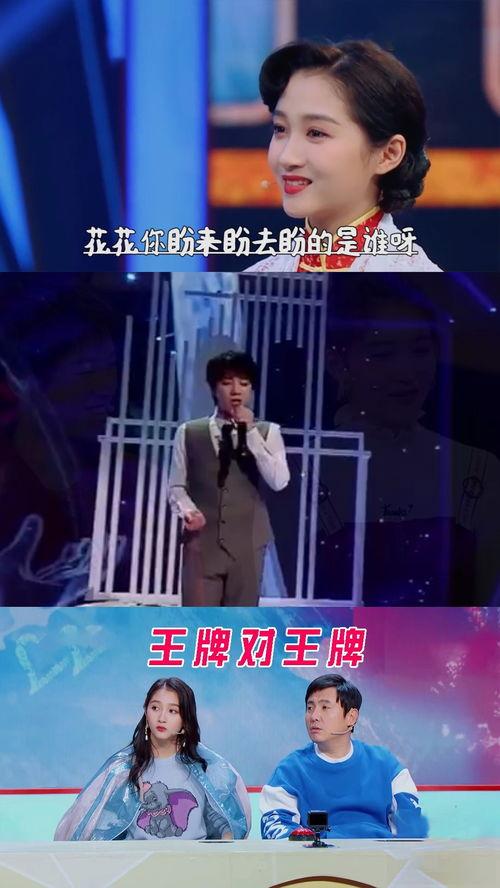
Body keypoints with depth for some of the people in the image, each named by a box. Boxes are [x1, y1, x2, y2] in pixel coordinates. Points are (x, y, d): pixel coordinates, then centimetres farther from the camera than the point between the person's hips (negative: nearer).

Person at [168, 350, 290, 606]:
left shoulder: (267, 432, 6)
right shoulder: (189, 432, 7)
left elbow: (279, 481, -9)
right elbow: (176, 486, 10)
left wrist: (250, 432, -11)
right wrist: (187, 510, -12)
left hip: (246, 543, 0)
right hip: (202, 542, 0)